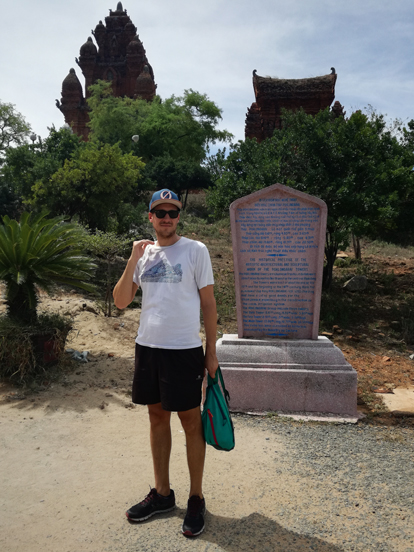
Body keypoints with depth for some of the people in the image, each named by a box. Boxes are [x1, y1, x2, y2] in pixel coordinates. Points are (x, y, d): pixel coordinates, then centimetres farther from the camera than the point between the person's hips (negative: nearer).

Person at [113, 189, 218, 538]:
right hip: (147, 347, 5)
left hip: (184, 350, -5)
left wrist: (211, 352, -4)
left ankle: (196, 499, 25)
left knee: (191, 423, 6)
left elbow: (208, 304, -3)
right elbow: (121, 302, 1)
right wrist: (133, 260, -10)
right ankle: (162, 494, 33)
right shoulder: (144, 253, 7)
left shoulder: (195, 250, -5)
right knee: (157, 417, 15)